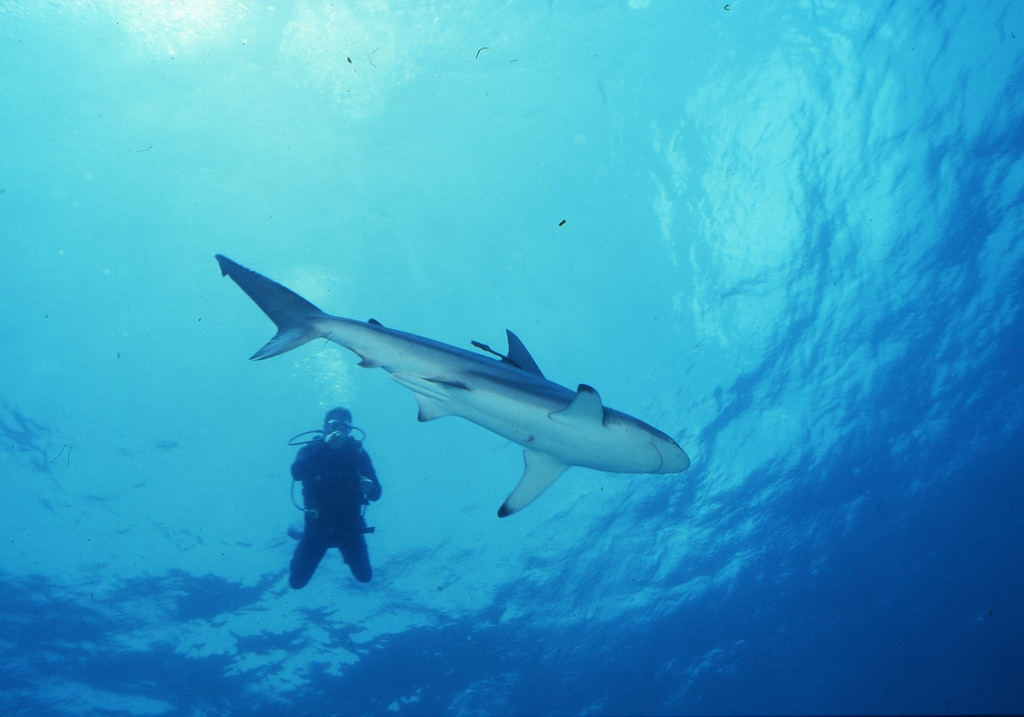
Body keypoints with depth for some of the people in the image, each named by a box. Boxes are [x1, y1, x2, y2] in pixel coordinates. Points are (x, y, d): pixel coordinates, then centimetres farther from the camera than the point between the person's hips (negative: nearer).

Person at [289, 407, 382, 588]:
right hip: (318, 525, -1)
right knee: (297, 581, 3)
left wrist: (370, 488, -31)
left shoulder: (358, 452, -7)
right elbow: (296, 473, -32)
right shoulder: (311, 449, -10)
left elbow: (376, 494, -7)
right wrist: (325, 447, -37)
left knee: (364, 576, 8)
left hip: (349, 526, 1)